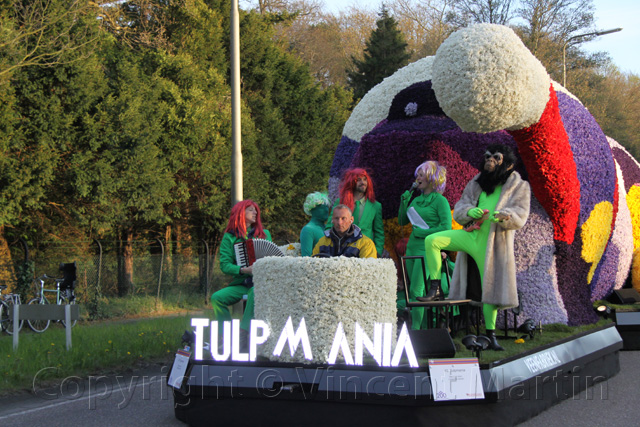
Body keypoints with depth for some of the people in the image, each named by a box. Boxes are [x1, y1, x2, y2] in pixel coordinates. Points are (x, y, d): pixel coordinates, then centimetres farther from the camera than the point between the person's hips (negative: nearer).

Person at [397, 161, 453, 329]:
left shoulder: (440, 200, -7)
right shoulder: (417, 199, 13)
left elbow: (446, 227, -13)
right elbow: (402, 221, 17)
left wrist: (422, 232, -13)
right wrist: (405, 201, 5)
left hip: (427, 249, -8)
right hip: (412, 247, 8)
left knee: (416, 290, -12)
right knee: (416, 290, 7)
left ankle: (415, 330, -10)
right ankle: (424, 329, 13)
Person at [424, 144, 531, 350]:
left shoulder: (519, 187, 3)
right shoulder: (477, 183, 15)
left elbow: (520, 215, -10)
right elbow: (459, 209, 9)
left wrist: (504, 216, -33)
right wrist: (470, 211, -15)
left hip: (492, 243, -4)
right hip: (470, 234, 4)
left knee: (490, 286, -2)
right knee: (431, 241, -15)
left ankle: (490, 334, 8)